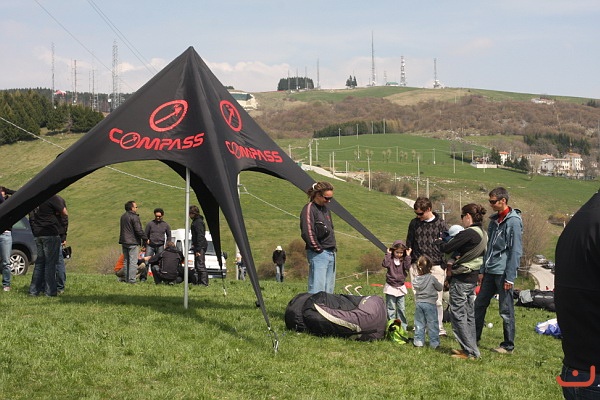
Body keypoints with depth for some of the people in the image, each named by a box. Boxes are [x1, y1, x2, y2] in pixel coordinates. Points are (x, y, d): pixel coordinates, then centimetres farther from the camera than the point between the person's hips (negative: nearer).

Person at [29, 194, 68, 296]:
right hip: (51, 234, -6)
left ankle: (34, 290, 13)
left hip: (37, 234, 6)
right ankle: (50, 291, 0)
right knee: (50, 263, -1)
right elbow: (65, 213, -8)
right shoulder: (53, 198, -12)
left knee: (39, 262, 13)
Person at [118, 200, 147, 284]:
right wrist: (145, 239, -7)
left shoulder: (123, 217, 13)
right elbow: (139, 230, -17)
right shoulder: (134, 217, -13)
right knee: (133, 262, -7)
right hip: (133, 243, -8)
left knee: (126, 261, 14)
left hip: (124, 242, 8)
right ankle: (131, 280, -11)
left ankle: (125, 279, 16)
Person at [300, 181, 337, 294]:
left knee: (329, 290, 7)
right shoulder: (309, 209, -9)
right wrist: (318, 249, -11)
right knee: (317, 289, -13)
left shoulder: (325, 209, 18)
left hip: (330, 254, 9)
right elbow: (307, 232, -16)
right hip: (318, 254, -9)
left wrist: (333, 248, 15)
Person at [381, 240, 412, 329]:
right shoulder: (390, 259, -5)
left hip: (400, 287, 3)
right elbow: (384, 264, -25)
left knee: (401, 308, 7)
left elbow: (407, 267, -15)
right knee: (391, 308, 2)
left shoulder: (404, 259, 3)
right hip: (391, 287, -3)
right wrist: (388, 254, -19)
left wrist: (407, 256, -16)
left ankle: (403, 326, 16)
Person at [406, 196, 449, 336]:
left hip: (436, 266, -3)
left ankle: (439, 327, 5)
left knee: (437, 300, -4)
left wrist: (446, 264, 1)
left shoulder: (440, 224, 2)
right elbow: (409, 243, 17)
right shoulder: (414, 223, 10)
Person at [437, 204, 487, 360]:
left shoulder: (468, 234, -20)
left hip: (461, 278, -9)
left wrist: (440, 241, 5)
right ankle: (471, 348, 21)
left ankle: (470, 351, -4)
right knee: (469, 314, 15)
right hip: (473, 277, 9)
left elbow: (446, 248, -16)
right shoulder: (483, 234, 10)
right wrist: (451, 264, 0)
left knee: (458, 314, -3)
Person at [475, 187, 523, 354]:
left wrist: (510, 277, -17)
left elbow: (516, 251, -15)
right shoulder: (495, 220, 14)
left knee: (506, 310, -1)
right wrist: (482, 270, 16)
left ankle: (508, 346, 7)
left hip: (503, 272, -8)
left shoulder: (513, 221, -12)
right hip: (490, 271, 8)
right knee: (479, 304, 11)